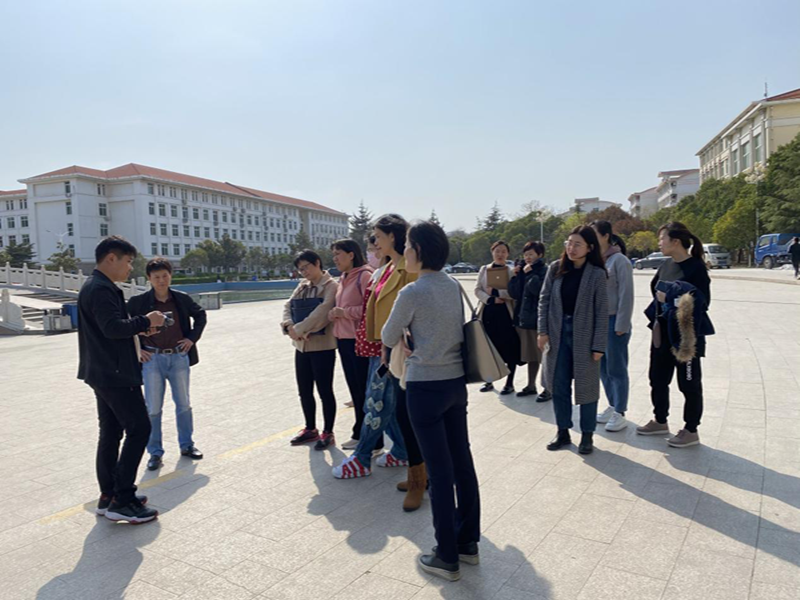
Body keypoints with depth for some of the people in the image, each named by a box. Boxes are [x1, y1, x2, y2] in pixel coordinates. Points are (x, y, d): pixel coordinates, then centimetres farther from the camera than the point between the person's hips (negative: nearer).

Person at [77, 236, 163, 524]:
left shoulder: (95, 287, 16)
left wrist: (139, 327, 8)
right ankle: (122, 501, -3)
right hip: (116, 375, -11)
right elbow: (113, 327, -28)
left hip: (104, 373, 11)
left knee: (111, 433, 15)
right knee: (139, 428, -7)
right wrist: (145, 321, -15)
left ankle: (109, 495, 23)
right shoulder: (101, 289, -17)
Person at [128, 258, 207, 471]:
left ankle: (186, 445, 29)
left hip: (179, 357, 2)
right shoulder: (139, 302, -6)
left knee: (184, 405, 12)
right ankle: (155, 452, 16)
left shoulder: (182, 299, 0)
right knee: (153, 408, 3)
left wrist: (193, 337, 4)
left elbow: (200, 315, 15)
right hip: (152, 359, -2)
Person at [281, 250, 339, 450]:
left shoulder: (331, 286, -8)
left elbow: (321, 312, -21)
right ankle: (310, 428, 33)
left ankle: (328, 432, 18)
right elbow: (288, 306, 5)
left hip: (322, 346, -7)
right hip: (301, 345, 7)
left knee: (324, 390, 3)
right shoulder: (302, 286, 13)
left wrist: (299, 329, -20)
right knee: (304, 391, 16)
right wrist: (289, 326, -14)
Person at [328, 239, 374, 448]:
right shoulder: (343, 279, 16)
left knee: (365, 390, 0)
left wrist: (344, 312, -17)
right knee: (355, 389, 15)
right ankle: (360, 434, 26)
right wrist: (334, 314, 4)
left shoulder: (364, 275, -12)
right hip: (344, 340, 9)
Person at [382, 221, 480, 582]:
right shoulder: (453, 286, 5)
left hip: (425, 387, -7)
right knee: (462, 463, 15)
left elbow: (388, 338, -2)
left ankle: (447, 558, 16)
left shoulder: (412, 292, -15)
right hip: (456, 381, 7)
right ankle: (468, 542, 30)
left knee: (440, 471, 2)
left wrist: (400, 339, 19)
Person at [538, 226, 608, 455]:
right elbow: (544, 300, 4)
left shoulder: (597, 274, -8)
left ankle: (587, 435, 23)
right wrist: (543, 331, -4)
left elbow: (602, 312, -8)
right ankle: (563, 431, 24)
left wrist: (599, 345, -11)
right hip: (558, 334, 3)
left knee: (586, 386, 8)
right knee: (559, 386, 10)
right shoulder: (555, 269, 1)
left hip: (584, 337, -3)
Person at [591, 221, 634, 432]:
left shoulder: (619, 260, -11)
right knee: (603, 369, 14)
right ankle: (612, 407, 28)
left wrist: (621, 325, -15)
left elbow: (626, 295, -13)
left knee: (616, 370, 2)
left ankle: (620, 414, 13)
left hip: (614, 322, -7)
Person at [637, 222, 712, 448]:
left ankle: (691, 431, 20)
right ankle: (660, 421, 33)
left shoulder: (696, 267, -14)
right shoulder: (666, 265, 7)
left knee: (689, 384, 6)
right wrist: (655, 319, 5)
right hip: (662, 333, 8)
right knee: (657, 379, 16)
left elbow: (702, 302, -18)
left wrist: (671, 298, -21)